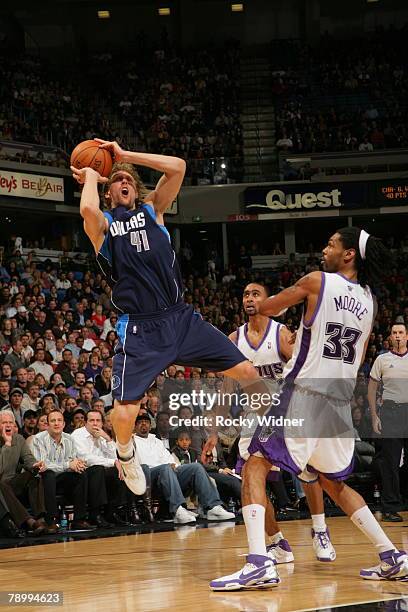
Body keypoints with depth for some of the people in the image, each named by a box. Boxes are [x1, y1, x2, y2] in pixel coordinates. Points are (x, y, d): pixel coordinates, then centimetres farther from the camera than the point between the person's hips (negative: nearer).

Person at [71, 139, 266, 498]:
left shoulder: (152, 210, 14)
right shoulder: (101, 224, 5)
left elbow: (178, 167, -1)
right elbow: (88, 209, -21)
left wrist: (125, 155, 2)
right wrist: (90, 177, -1)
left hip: (181, 318, 3)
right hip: (139, 329, -3)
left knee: (248, 374, -3)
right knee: (124, 415, -14)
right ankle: (126, 455, 22)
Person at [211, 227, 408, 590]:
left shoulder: (318, 281, -5)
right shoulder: (368, 300, 12)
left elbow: (267, 308, 7)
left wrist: (291, 297, 27)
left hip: (305, 393, -6)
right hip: (341, 401, 7)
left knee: (256, 467, -4)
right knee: (334, 482, 23)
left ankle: (259, 563, -21)